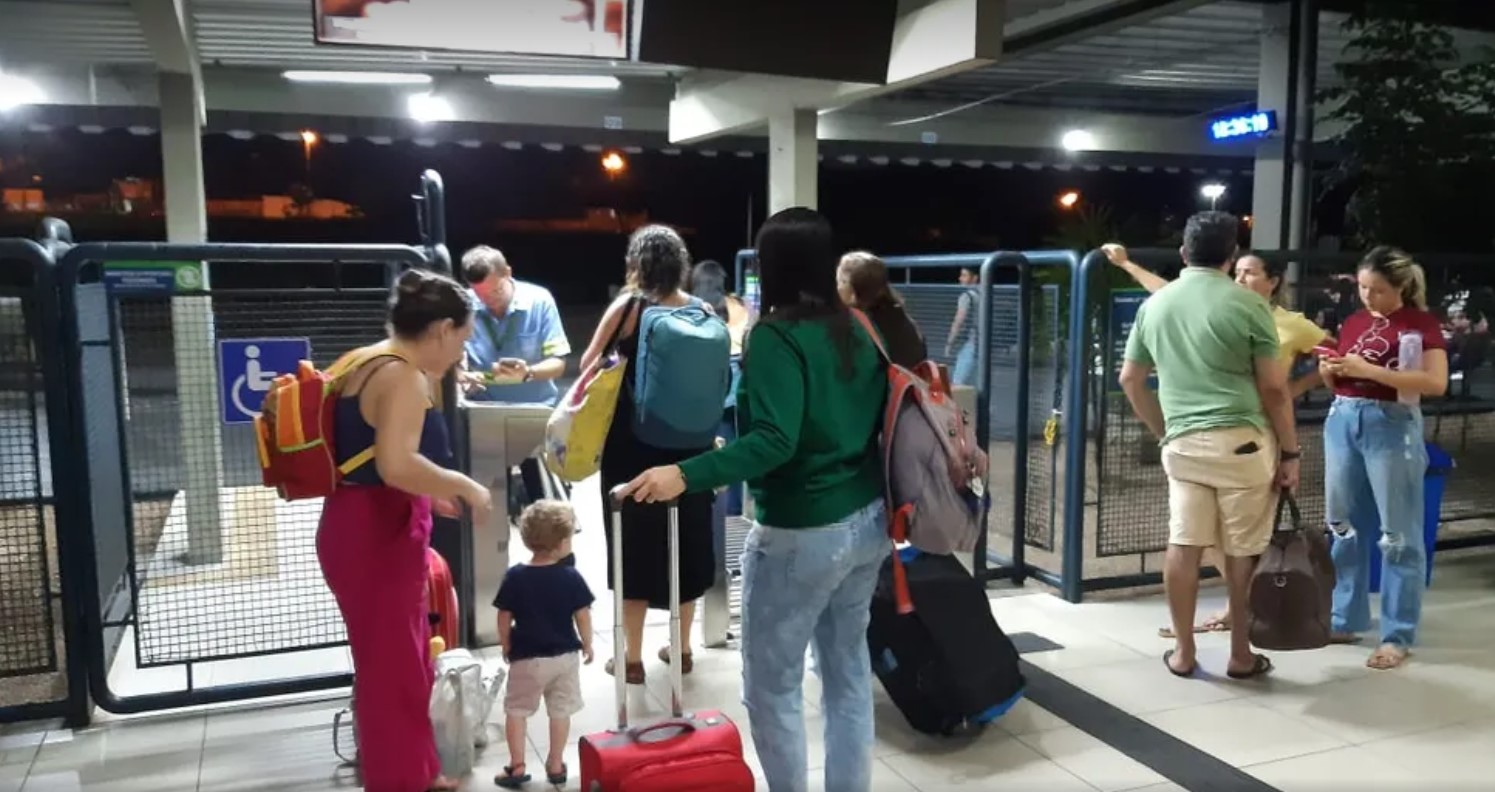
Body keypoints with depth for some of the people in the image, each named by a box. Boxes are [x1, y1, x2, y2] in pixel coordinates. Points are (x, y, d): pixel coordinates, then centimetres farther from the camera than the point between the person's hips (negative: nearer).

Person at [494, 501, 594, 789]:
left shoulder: (515, 577, -10)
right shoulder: (571, 577, -11)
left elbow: (504, 618, -5)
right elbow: (582, 616, -6)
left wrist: (506, 647, 11)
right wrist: (587, 645, 9)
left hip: (526, 658, 0)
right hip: (565, 656, 1)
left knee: (516, 710, 14)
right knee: (560, 711, 13)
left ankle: (517, 767, 13)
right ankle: (555, 766, 20)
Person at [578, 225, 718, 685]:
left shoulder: (627, 306, -8)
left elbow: (588, 364, -2)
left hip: (632, 444, -3)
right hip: (687, 443, 3)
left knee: (635, 544, 8)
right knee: (685, 542, 15)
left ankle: (632, 657, 16)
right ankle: (682, 648, 28)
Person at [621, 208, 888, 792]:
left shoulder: (775, 336, -16)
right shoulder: (858, 331, 6)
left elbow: (774, 442, -26)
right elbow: (884, 420, 11)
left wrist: (685, 475, -30)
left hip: (803, 534, -8)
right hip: (867, 521, 8)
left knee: (772, 686, 7)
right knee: (849, 669, 19)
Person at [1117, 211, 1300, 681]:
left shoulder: (1154, 304, 7)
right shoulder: (1247, 304, -6)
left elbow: (1130, 380, 14)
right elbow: (1274, 388, -7)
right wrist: (1290, 452, 1)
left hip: (1182, 444, 3)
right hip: (1242, 442, -3)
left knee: (1183, 546, 8)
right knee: (1244, 552, 8)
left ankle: (1183, 653, 17)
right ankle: (1241, 656, 18)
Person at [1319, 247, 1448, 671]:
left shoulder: (1421, 322, -3)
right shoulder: (1353, 322, 12)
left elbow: (1437, 382, -16)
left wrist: (1370, 370, -21)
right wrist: (1329, 371, -3)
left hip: (1392, 426, -6)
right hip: (1343, 421, 6)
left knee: (1398, 534, 0)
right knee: (1345, 526, 11)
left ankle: (1398, 635, 6)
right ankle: (1346, 619, 22)